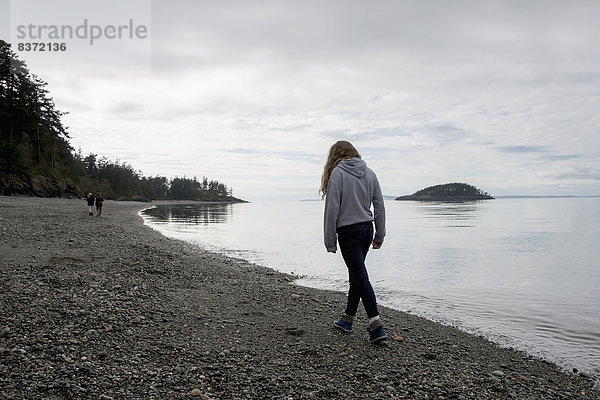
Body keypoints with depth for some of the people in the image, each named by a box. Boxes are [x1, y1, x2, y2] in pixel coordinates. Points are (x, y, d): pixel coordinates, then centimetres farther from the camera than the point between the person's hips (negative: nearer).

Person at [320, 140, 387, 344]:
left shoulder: (337, 173, -9)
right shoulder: (369, 172, 8)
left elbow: (332, 209, -13)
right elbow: (379, 205, 8)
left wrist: (330, 241, -7)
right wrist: (379, 235, 15)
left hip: (348, 231, -6)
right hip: (367, 229, 6)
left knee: (360, 276, -5)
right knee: (356, 274, 16)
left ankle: (376, 325, -8)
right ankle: (348, 319, 29)